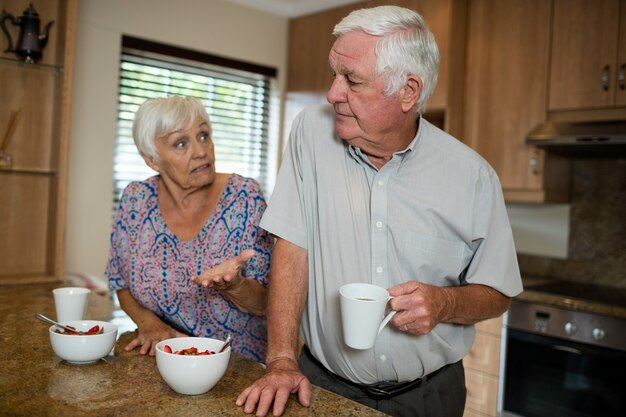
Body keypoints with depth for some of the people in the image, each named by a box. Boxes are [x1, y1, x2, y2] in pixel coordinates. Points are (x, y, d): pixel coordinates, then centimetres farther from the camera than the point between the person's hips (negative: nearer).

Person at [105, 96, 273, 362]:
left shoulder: (245, 197, -11)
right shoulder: (136, 200, -4)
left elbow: (264, 303, -8)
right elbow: (121, 284, 9)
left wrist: (232, 285, -28)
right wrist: (148, 322, -9)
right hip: (159, 360, 4)